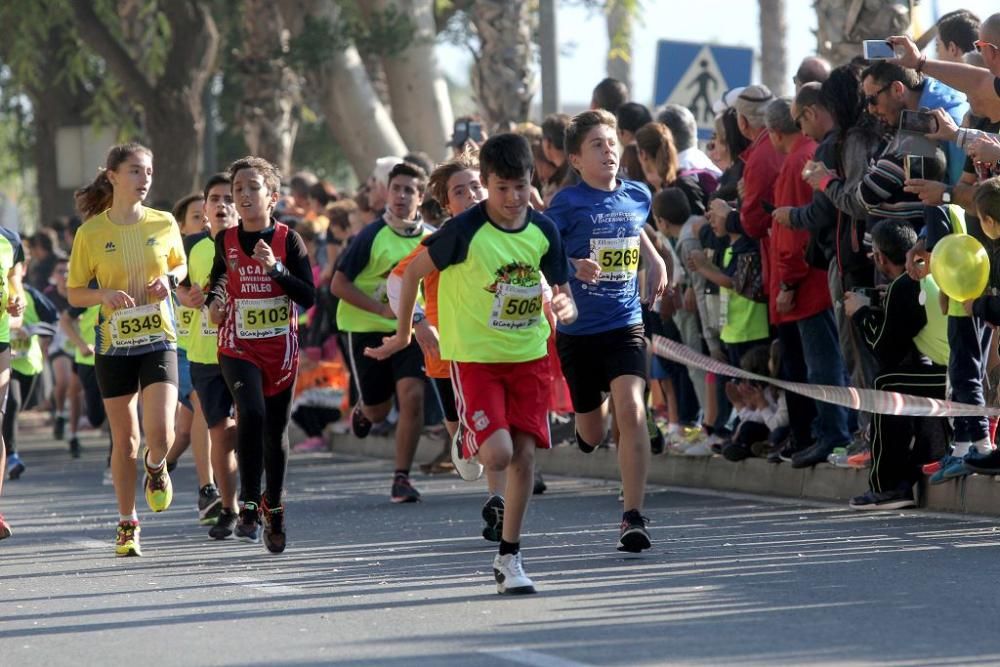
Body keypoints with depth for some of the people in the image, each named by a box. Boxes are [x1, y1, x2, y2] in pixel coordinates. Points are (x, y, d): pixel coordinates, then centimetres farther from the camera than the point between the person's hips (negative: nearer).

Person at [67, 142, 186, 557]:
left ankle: (156, 470, 21)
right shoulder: (91, 233, -4)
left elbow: (180, 265, 18)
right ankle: (127, 525, 19)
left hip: (159, 340, 1)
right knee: (124, 440, 4)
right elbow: (74, 294, 2)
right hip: (114, 344, -1)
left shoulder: (164, 224, 1)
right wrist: (105, 294, -18)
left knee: (161, 434, -15)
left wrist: (169, 278, -4)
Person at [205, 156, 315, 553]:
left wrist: (276, 268, -19)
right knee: (252, 412, -26)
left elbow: (309, 297, -7)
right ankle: (248, 505, -20)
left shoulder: (288, 240, -2)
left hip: (280, 348, 0)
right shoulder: (225, 241, 3)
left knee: (276, 431, 8)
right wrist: (214, 304, 0)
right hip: (238, 348, 0)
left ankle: (274, 513, 26)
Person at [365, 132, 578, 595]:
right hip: (474, 355, -4)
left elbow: (562, 290, 8)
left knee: (524, 453, -3)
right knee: (497, 454, -17)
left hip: (529, 353, 4)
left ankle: (509, 557, 9)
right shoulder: (465, 231, -14)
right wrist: (403, 335, 6)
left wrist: (565, 307, -17)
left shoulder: (543, 231, -1)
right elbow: (414, 271, -2)